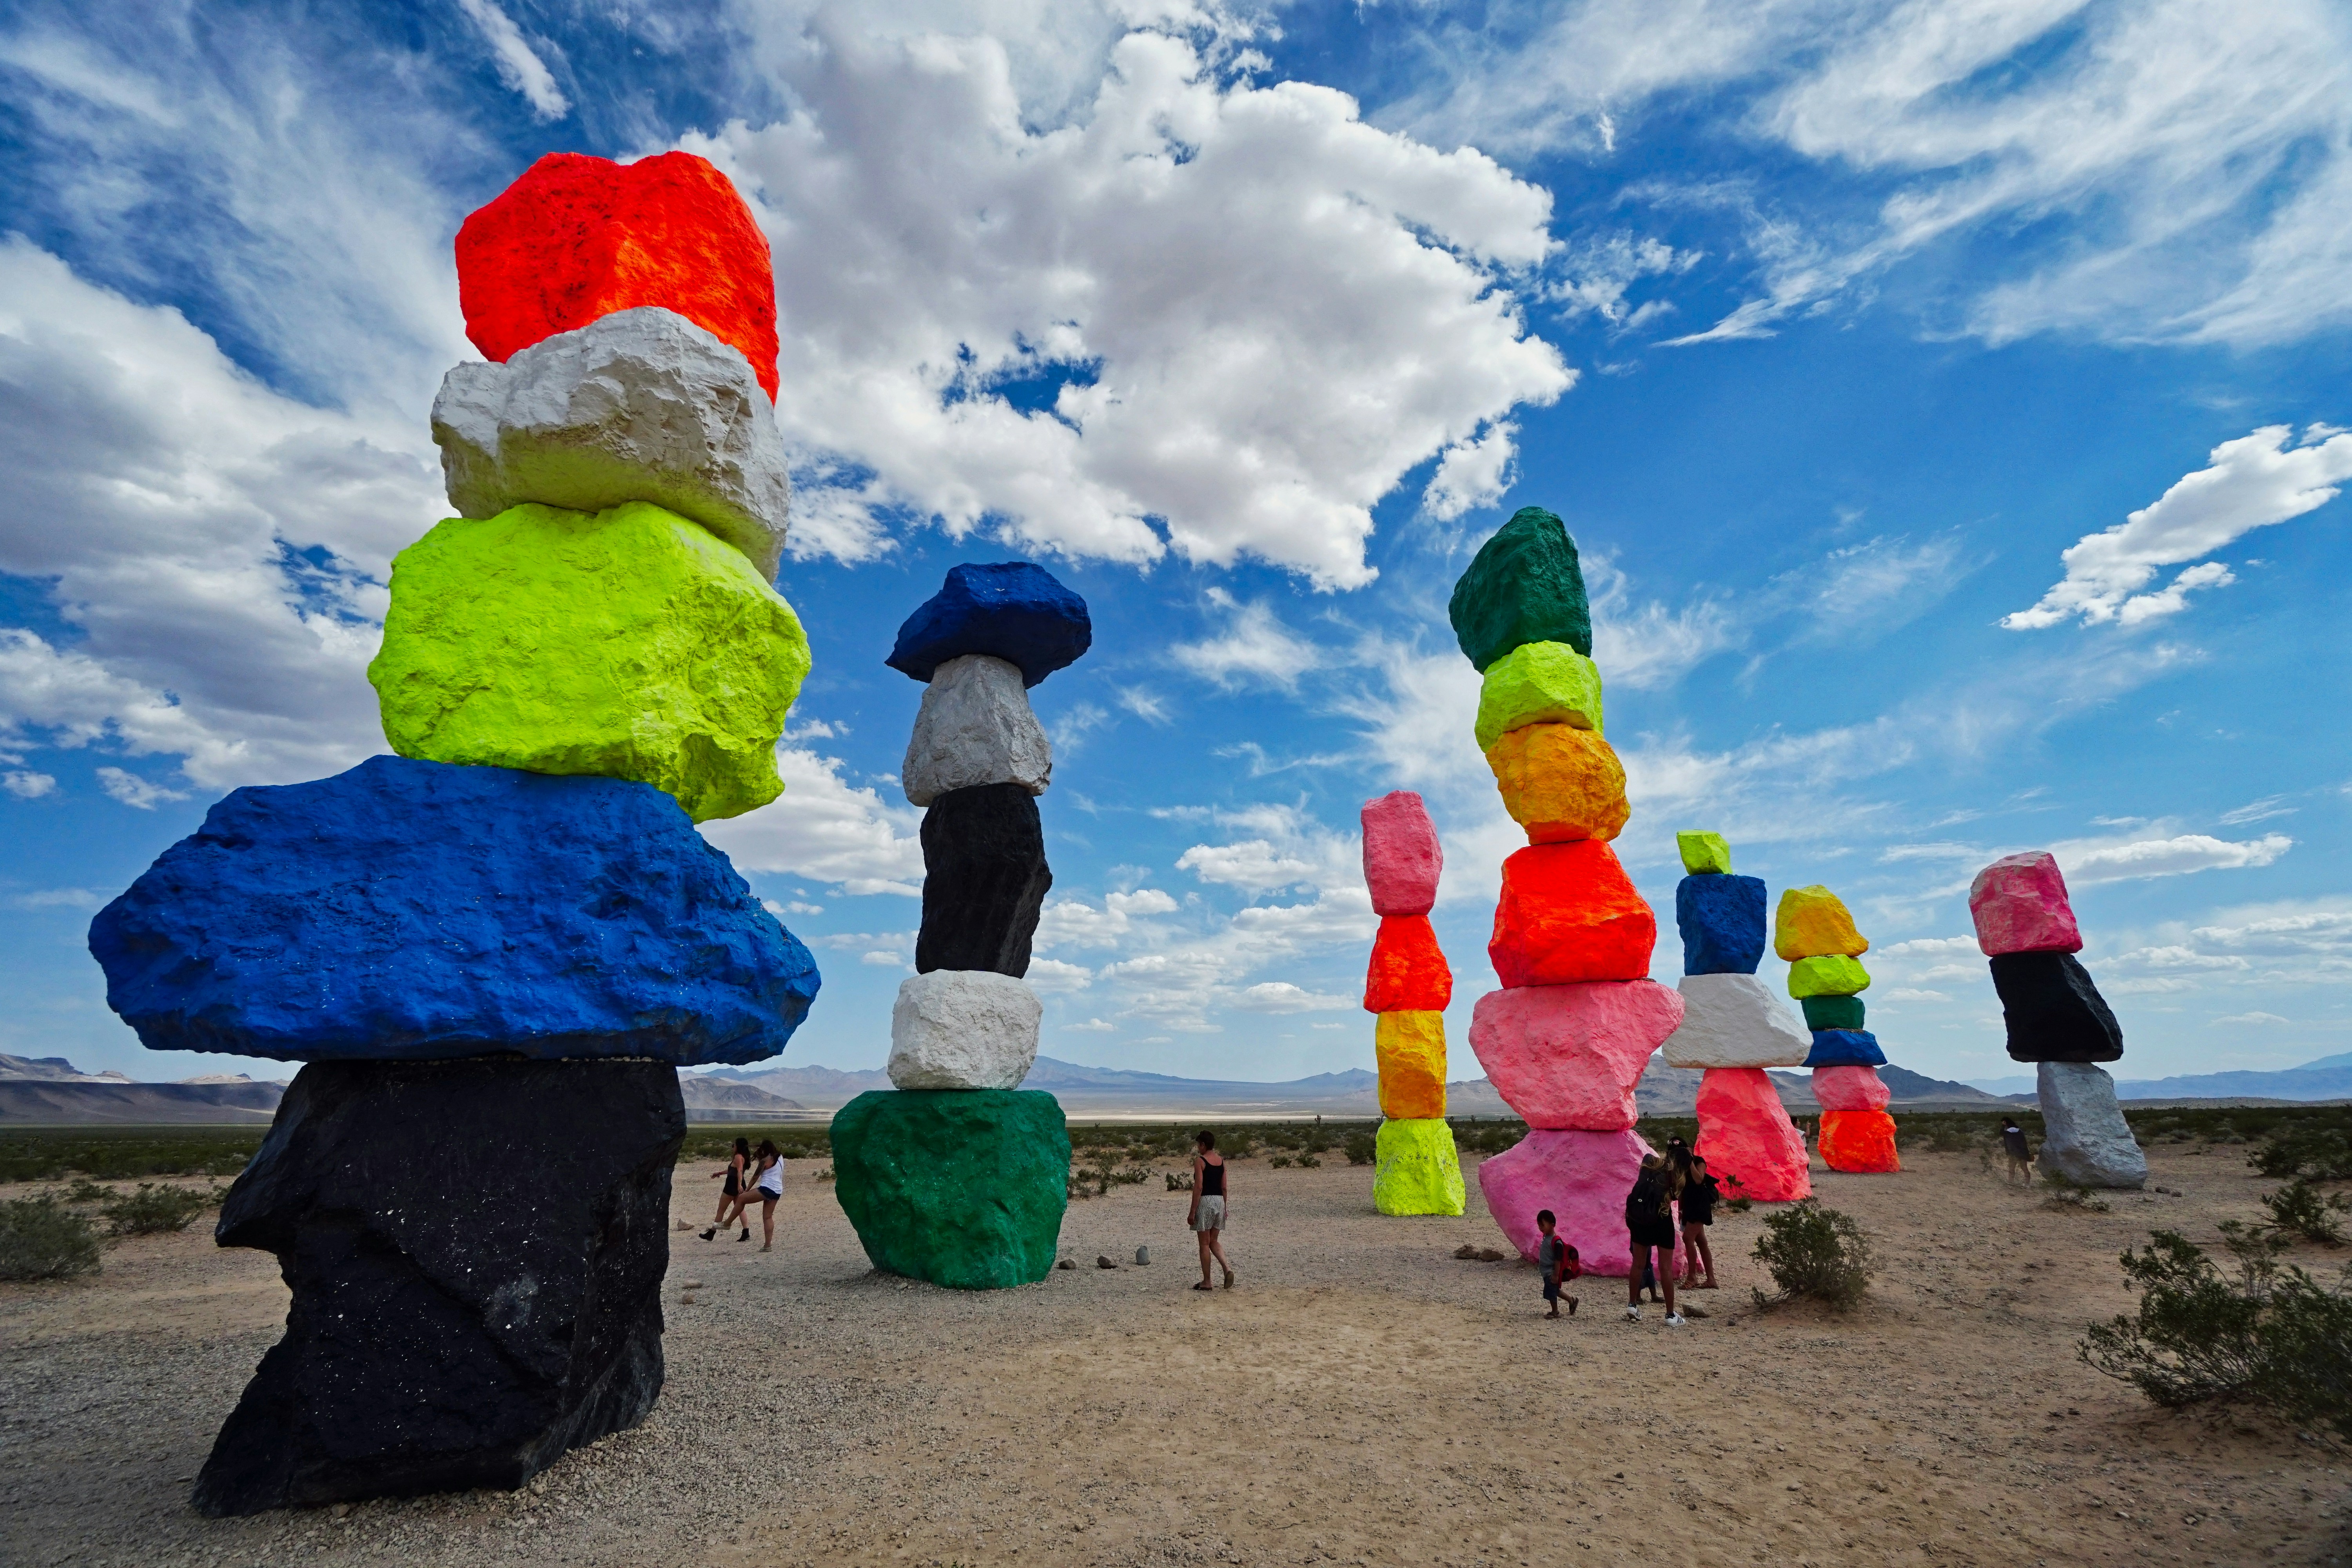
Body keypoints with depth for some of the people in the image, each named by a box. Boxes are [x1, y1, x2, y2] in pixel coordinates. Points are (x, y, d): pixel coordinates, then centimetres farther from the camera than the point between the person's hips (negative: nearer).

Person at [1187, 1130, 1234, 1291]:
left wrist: (1193, 1212, -11)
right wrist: (1224, 1208, 20)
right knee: (1214, 1241, 17)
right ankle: (1227, 1268, -4)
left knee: (1205, 1244, 4)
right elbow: (1224, 1187, 11)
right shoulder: (1222, 1161, 9)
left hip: (1205, 1201, -6)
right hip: (1219, 1201, 6)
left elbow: (1199, 1187, -14)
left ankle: (1207, 1282, 9)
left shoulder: (1200, 1161, -10)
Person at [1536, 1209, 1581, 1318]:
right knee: (1554, 1291, 19)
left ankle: (1555, 1312, 23)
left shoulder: (1556, 1241, -25)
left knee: (1550, 1292, 3)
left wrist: (1556, 1275, -21)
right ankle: (1571, 1300, 36)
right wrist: (1539, 1263, 22)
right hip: (1546, 1271, 9)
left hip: (1551, 1272, -9)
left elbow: (1558, 1260, -23)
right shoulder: (1546, 1237, 2)